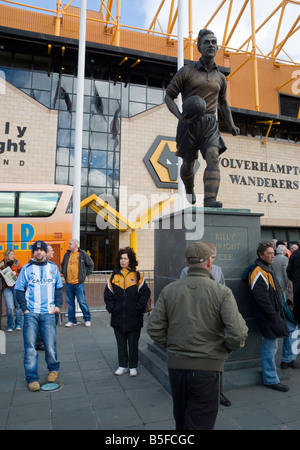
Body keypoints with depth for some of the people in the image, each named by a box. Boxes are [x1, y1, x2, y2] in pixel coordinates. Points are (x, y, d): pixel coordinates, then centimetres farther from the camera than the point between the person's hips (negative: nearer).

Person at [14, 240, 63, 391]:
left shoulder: (53, 268, 9)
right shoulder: (26, 268, 4)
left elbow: (58, 288, 15)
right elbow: (19, 290, 5)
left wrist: (58, 305, 2)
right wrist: (25, 309, -4)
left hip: (48, 313, 1)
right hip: (31, 313, 0)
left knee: (50, 345, 2)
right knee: (30, 347, 0)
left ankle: (53, 369, 28)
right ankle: (32, 378, 15)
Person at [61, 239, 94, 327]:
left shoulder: (83, 254, -3)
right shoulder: (67, 254, 10)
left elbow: (91, 264, 6)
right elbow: (63, 265, 27)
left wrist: (86, 274, 4)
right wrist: (64, 274, 17)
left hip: (79, 283, -5)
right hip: (68, 283, 5)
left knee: (82, 302, 0)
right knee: (70, 302, 10)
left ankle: (87, 319, 15)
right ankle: (72, 320, 22)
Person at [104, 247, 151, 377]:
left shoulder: (137, 275, -4)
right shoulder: (114, 275, 3)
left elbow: (145, 293, -2)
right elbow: (108, 294, 8)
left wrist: (138, 308, -8)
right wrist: (111, 308, -1)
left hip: (134, 317, -2)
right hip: (118, 317, 2)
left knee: (133, 343, 10)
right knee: (121, 343, 14)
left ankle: (133, 366, 26)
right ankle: (122, 366, 30)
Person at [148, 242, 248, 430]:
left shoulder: (169, 290, -4)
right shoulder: (222, 291, -12)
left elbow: (154, 328, -4)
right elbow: (238, 332, -19)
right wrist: (227, 349, 1)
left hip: (176, 365, 3)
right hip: (208, 366, -3)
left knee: (181, 419, 25)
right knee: (200, 423, 13)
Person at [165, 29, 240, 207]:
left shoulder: (220, 78, 16)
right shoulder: (186, 71, 3)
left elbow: (223, 102, 29)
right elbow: (168, 97, 1)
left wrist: (231, 125, 15)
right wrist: (179, 116, -19)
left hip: (210, 124, 2)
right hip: (189, 124, -2)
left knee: (213, 159, -22)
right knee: (188, 164, 6)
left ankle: (210, 200, -32)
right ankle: (189, 190, 38)